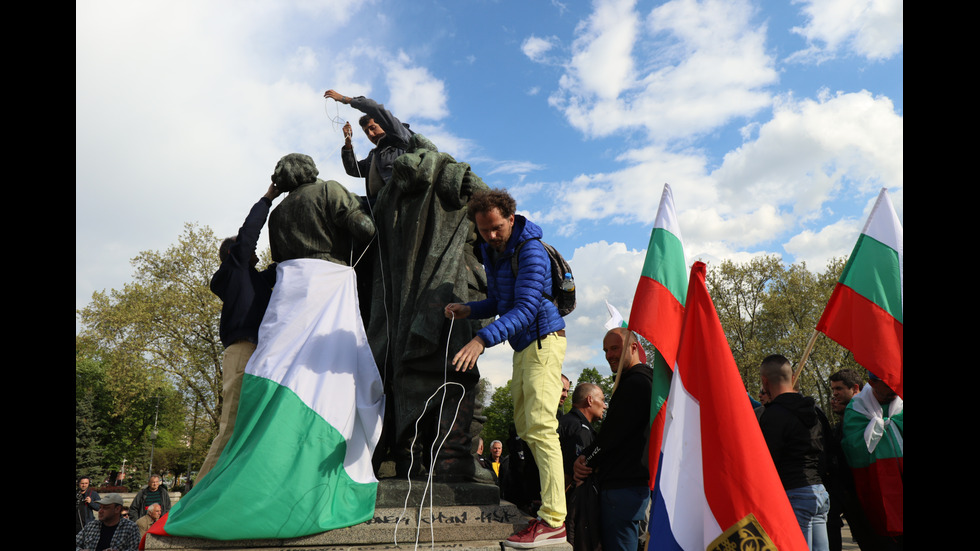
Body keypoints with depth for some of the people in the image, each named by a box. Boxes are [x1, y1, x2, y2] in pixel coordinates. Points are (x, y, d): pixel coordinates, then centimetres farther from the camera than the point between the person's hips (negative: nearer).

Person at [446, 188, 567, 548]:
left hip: (543, 339, -9)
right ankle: (546, 491, 24)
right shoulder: (491, 252, 10)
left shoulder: (530, 250, -18)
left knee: (539, 424, -17)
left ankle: (553, 520, -18)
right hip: (522, 344, 10)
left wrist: (484, 339, -39)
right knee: (524, 426, 13)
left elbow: (526, 307, -29)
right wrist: (468, 310, 1)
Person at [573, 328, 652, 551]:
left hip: (624, 487, -11)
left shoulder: (636, 382, -13)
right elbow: (611, 432, 18)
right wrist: (586, 458, 3)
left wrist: (585, 463, -4)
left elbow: (613, 434, -17)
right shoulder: (638, 381, 20)